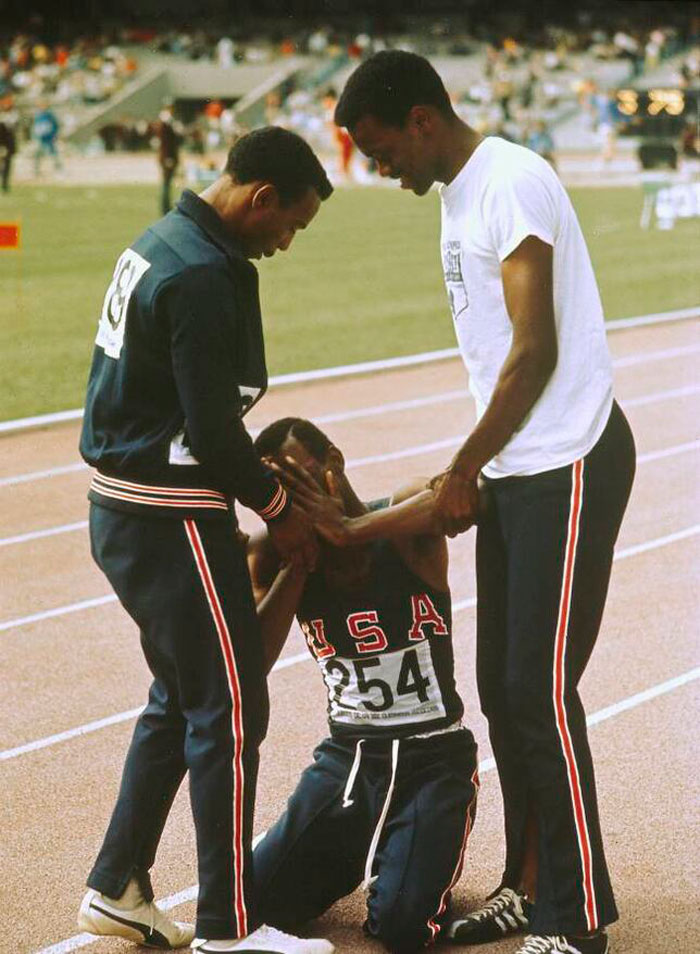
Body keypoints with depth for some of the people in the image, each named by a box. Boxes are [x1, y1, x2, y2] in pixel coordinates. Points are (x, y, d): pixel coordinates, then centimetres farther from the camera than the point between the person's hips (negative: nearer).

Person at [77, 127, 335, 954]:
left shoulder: (162, 242, 10)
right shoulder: (205, 277, -21)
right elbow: (213, 428, -21)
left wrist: (261, 480, 14)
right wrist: (278, 507, -7)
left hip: (121, 510, 10)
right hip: (172, 521, -10)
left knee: (180, 696, 20)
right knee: (230, 709, -2)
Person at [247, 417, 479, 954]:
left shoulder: (406, 521, -13)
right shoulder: (274, 558, -2)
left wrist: (348, 529, -37)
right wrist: (298, 560, -19)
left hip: (434, 755, -4)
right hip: (345, 755, 4)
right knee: (261, 903, -9)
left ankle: (423, 853, 14)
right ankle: (356, 853, 20)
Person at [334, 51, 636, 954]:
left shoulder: (513, 182, -15)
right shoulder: (458, 193, 14)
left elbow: (535, 352, -18)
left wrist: (463, 469, -10)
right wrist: (471, 473, 12)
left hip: (568, 466, -9)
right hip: (514, 469, 9)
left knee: (540, 692, -7)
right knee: (500, 686, 12)